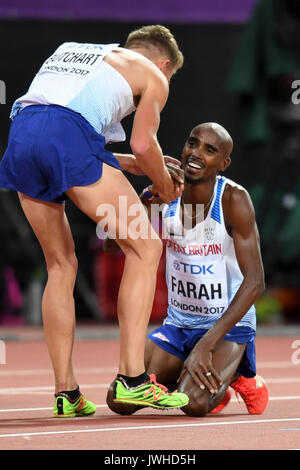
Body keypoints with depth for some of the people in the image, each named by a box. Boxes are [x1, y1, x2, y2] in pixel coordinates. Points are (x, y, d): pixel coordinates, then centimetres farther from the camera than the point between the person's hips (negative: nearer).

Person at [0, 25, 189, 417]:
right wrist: (166, 187, 27)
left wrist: (145, 166, 44)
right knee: (144, 248, 4)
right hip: (68, 136, -6)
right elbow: (143, 143, 7)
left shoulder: (70, 51, 38)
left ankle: (65, 392, 13)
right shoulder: (153, 76, 21)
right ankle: (132, 377, -5)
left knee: (61, 266, 17)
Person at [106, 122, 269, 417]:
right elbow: (112, 243, -7)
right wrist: (145, 199, -26)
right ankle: (185, 376, 17)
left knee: (194, 403, -30)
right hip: (177, 324, 5)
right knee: (120, 400, -11)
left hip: (229, 326, -5)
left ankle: (234, 374, 5)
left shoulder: (233, 199, -19)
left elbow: (255, 282, -23)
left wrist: (206, 345, -30)